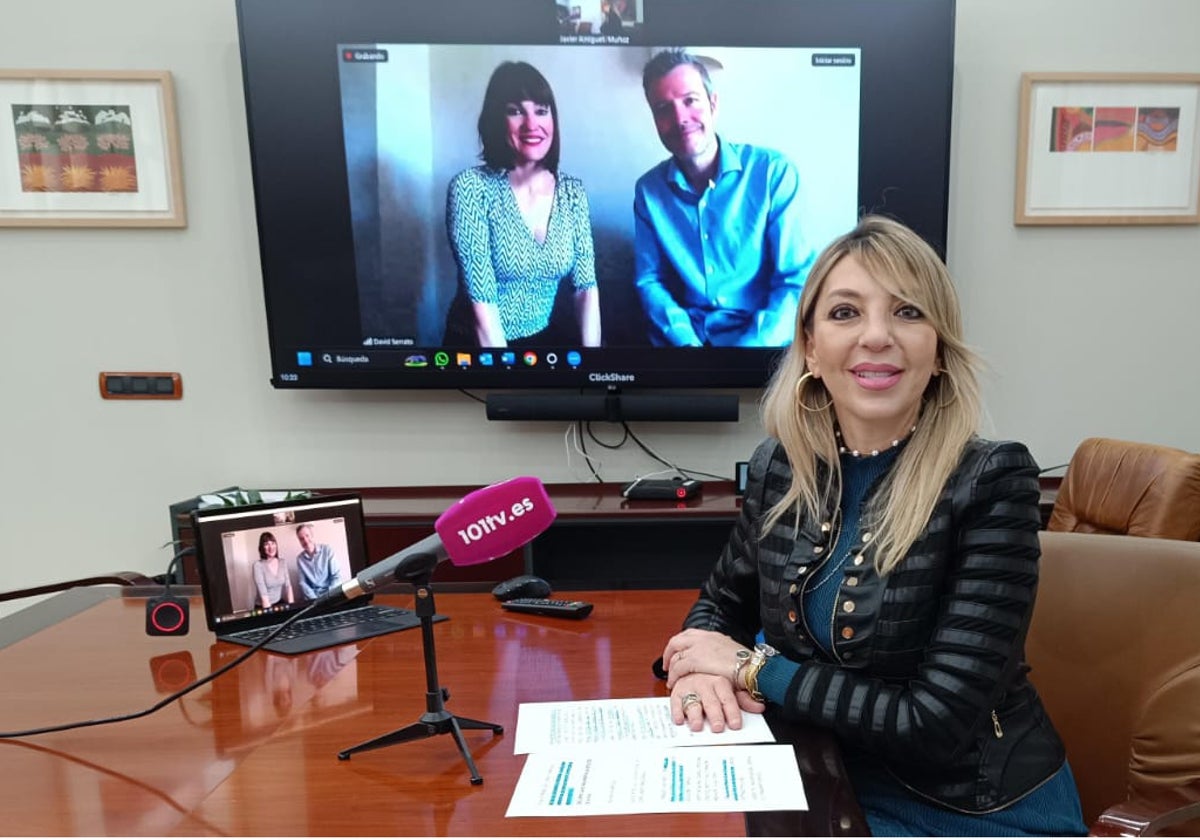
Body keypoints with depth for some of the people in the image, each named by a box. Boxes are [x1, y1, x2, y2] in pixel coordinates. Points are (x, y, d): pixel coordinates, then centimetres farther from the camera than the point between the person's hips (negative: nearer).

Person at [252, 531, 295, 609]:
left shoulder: (282, 563, 4)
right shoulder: (258, 566, -10)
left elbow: (288, 586, -1)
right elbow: (263, 593, -15)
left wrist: (291, 606, -11)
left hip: (281, 603, 3)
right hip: (264, 607, -3)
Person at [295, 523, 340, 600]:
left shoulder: (327, 550, -3)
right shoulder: (299, 559, 5)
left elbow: (337, 577, -2)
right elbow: (303, 582, 3)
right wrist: (314, 599, -11)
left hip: (331, 594, -2)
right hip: (313, 596, 2)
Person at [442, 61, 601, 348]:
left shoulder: (573, 192, 1)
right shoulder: (470, 188, -13)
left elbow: (586, 287, -3)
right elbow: (482, 299, -18)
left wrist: (591, 346, -16)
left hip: (545, 336, 4)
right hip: (476, 341, -3)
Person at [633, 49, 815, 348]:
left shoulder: (774, 172, -5)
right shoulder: (648, 190, 4)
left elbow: (797, 280, -7)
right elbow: (649, 279, 5)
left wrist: (750, 345, -18)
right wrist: (686, 342, -11)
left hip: (761, 338, -2)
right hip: (682, 337, 3)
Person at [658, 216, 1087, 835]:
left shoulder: (992, 483, -20)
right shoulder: (780, 466, -6)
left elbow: (937, 723, -23)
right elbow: (720, 604, 8)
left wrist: (753, 668, -17)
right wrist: (702, 667, -14)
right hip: (831, 788, 4)